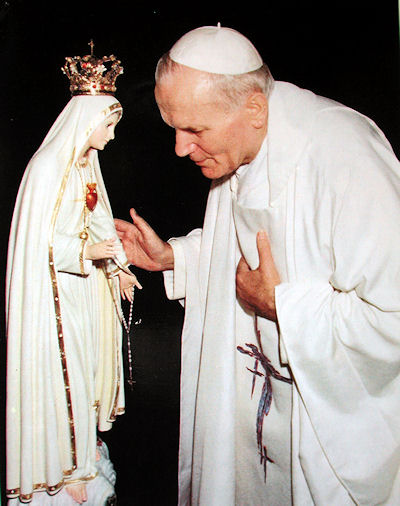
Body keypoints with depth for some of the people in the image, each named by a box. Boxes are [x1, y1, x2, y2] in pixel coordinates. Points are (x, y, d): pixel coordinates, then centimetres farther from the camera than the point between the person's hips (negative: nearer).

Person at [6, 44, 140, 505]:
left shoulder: (86, 165, 10)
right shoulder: (48, 166, -17)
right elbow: (37, 239, -18)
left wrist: (119, 267, 9)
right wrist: (87, 252, -22)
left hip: (87, 286, 9)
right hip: (56, 292, -9)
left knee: (86, 367, 16)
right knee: (61, 374, 0)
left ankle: (84, 446, 33)